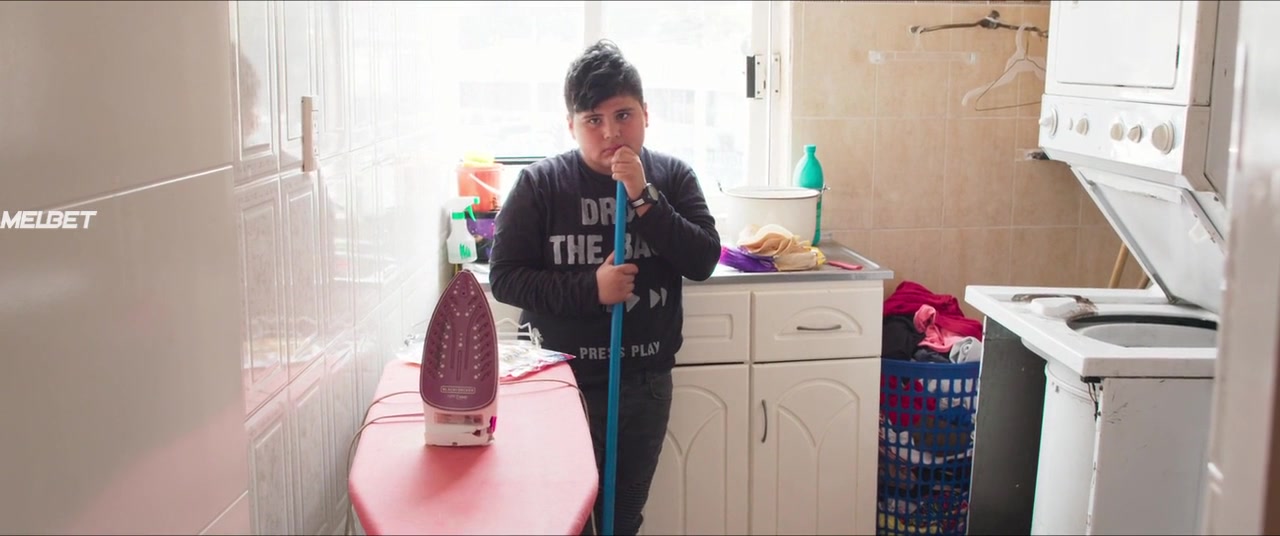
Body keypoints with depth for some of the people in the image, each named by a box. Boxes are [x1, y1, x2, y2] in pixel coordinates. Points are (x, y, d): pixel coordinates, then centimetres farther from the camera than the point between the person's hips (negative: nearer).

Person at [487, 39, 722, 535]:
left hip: (646, 380, 2)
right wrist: (590, 288, -21)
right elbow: (504, 278, -9)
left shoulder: (672, 177, -1)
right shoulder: (540, 184, -8)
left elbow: (703, 262, -10)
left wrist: (643, 199, -20)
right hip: (561, 378, -2)